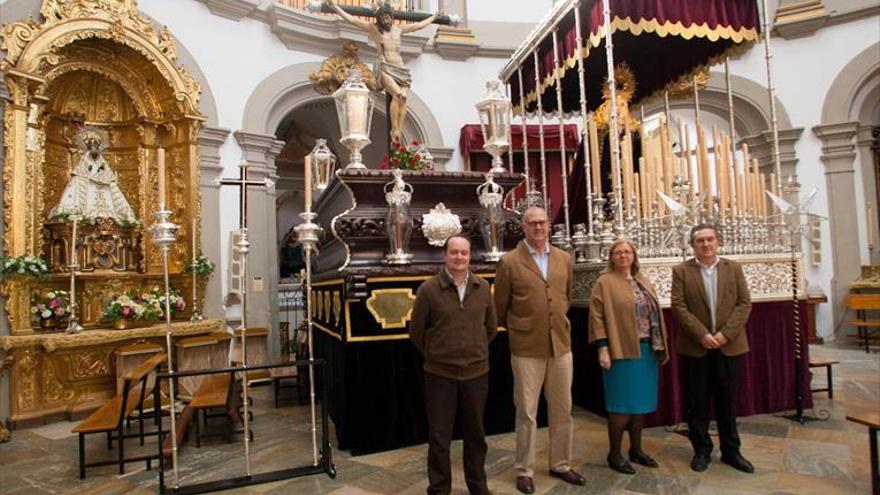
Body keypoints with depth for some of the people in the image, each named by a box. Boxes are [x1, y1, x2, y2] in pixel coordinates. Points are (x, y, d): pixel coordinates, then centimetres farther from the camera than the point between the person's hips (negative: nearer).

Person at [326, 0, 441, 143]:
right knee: (397, 94, -29)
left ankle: (398, 133, -22)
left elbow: (419, 25, 34)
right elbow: (352, 20, 5)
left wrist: (434, 17, 43)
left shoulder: (399, 28, 21)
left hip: (400, 69, 4)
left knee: (404, 97, -20)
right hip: (384, 68, -4)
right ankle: (394, 130, -24)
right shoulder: (373, 28, 10)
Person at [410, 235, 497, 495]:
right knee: (439, 437, 9)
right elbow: (416, 330, 1)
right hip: (439, 374, -2)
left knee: (475, 434, 17)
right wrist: (434, 355, 8)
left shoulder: (483, 287, 0)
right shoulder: (428, 288, -9)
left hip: (477, 372, 3)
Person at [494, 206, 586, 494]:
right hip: (526, 348, -4)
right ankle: (525, 470, 23)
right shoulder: (510, 262, -8)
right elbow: (500, 306, 1)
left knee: (562, 410, 14)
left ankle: (560, 464, 33)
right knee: (527, 413, 6)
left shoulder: (564, 259, 6)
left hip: (561, 344, 4)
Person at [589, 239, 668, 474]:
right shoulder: (604, 282, -6)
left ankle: (636, 449, 26)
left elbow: (654, 313, 17)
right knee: (622, 403, -2)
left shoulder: (643, 281, 13)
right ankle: (614, 454, 11)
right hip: (622, 350, -6)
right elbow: (597, 317, -11)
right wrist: (603, 348, -18)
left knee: (641, 401, 13)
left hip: (646, 350, 7)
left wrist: (661, 346, 12)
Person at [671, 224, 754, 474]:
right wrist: (702, 335, -15)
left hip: (729, 345, 2)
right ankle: (701, 450, 21)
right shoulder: (681, 271, 0)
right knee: (696, 402, 7)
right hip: (695, 347, -1)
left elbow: (744, 303, 0)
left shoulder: (733, 268, 6)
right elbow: (679, 307, -7)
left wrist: (725, 334, -12)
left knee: (727, 401, 11)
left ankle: (731, 451, 25)